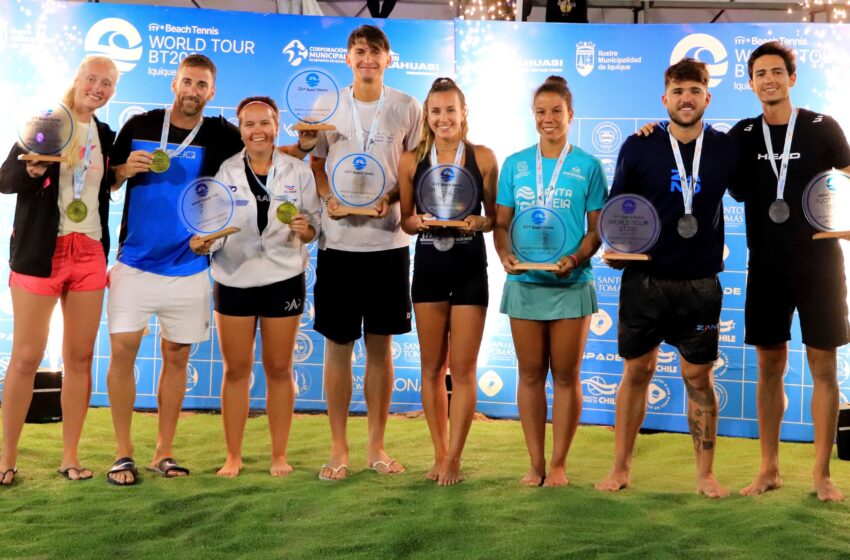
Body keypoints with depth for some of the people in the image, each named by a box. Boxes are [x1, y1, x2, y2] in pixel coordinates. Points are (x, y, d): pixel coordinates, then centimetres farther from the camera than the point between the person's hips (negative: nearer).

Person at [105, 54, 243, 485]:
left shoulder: (221, 136, 1)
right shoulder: (139, 126, 4)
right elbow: (107, 182, 9)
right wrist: (124, 169, -11)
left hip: (188, 268, 0)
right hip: (134, 263, 0)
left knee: (176, 357, 6)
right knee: (122, 352, -4)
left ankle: (164, 453, 18)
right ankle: (124, 454, 8)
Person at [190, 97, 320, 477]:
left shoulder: (299, 172, 2)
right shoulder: (223, 172, 1)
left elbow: (312, 231, 4)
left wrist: (303, 229, -18)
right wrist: (202, 242, -20)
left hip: (283, 279, 0)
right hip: (233, 280, 0)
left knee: (279, 368, 8)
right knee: (236, 370, 6)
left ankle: (279, 455, 19)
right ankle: (233, 456, 18)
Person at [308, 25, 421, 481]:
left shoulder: (406, 108, 6)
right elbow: (313, 163, 10)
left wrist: (391, 197, -11)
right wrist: (328, 197, -10)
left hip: (388, 240, 0)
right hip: (338, 240, 0)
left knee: (380, 344, 7)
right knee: (338, 345, 3)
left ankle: (377, 446, 19)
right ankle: (338, 448, 15)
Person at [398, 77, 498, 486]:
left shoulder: (483, 158, 0)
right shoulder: (411, 161, 4)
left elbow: (495, 217, 4)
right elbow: (405, 221, 9)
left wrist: (477, 222, -16)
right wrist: (419, 220, -12)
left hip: (470, 267, -2)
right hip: (428, 266, 2)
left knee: (462, 368, 0)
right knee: (431, 366, 9)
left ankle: (453, 458, 12)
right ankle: (440, 453, 23)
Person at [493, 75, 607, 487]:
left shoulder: (587, 166, 2)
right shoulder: (515, 164, 7)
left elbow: (597, 228, 1)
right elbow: (501, 222, 7)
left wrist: (576, 258, -17)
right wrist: (505, 255, -12)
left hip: (571, 284, -2)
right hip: (524, 283, 2)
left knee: (565, 376, 5)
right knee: (530, 375, 7)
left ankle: (558, 464, 16)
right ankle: (535, 464, 18)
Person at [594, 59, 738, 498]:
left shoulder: (727, 149, 0)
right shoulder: (639, 146, -4)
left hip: (700, 284, 1)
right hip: (644, 280, -1)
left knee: (699, 378, 7)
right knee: (637, 372, 8)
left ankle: (705, 474, 20)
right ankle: (621, 468, 20)